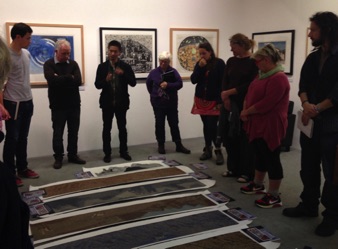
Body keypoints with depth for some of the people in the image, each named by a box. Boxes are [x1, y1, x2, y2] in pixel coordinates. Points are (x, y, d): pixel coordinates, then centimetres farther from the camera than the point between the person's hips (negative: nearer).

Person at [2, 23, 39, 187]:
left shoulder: (26, 54, 9)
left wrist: (29, 98, 17)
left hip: (28, 101, 7)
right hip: (13, 103, -7)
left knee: (23, 138, 15)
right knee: (12, 139, 2)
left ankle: (22, 168, 26)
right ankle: (10, 174, 12)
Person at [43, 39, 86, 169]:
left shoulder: (73, 64, 6)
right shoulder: (49, 64, -3)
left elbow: (78, 81, -9)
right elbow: (52, 80, -22)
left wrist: (61, 79, -14)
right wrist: (69, 78, -14)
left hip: (74, 104, 3)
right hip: (58, 105, -3)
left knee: (73, 132, 11)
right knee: (58, 133, 4)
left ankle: (73, 155, 23)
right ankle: (58, 158, 16)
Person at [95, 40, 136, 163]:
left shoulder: (126, 66, 0)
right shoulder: (102, 67, 0)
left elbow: (133, 83, -6)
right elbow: (97, 85, -4)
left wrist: (123, 74, -20)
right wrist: (106, 80, -23)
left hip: (121, 102, 0)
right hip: (107, 102, 0)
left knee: (122, 128, 9)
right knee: (107, 128, 4)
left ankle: (123, 151, 20)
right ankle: (107, 153, 14)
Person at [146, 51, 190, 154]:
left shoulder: (173, 71, -3)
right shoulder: (154, 72, 2)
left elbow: (180, 83, -11)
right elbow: (148, 84, 16)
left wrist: (168, 85, -24)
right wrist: (153, 94, 10)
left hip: (171, 102, 0)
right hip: (158, 102, 1)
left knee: (174, 124, 5)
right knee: (159, 124, 6)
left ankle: (179, 145, 12)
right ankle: (161, 145, 16)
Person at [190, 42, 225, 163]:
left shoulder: (219, 63, -8)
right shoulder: (199, 64, 7)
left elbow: (223, 83, -10)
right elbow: (193, 80, -1)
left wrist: (220, 100, -16)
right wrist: (199, 67, -14)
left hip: (214, 100, -5)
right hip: (201, 99, 5)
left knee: (212, 125, -8)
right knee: (206, 125, 10)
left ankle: (218, 151, 7)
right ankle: (208, 150, 18)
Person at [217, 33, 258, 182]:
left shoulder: (254, 62, -6)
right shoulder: (231, 61, 11)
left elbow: (251, 85, -12)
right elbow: (225, 81, 7)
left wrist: (229, 92, -10)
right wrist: (226, 98, -9)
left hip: (245, 104, -5)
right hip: (230, 103, 6)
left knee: (245, 138, 0)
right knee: (229, 136, 7)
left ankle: (246, 172, 10)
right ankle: (233, 168, 21)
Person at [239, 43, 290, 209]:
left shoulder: (278, 78, -20)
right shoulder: (263, 75, 13)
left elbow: (266, 104, -25)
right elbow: (250, 93, 15)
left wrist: (247, 112, -12)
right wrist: (245, 110, -3)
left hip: (270, 126, -9)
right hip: (258, 124, 10)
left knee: (271, 159, -3)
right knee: (260, 155, 19)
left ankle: (274, 196, 6)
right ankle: (258, 184, 35)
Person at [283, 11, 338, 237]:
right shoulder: (312, 58, 12)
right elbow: (303, 85, 3)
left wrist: (317, 108, -13)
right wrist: (306, 105, -16)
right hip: (310, 121, 6)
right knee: (309, 168, 14)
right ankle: (309, 206, 29)